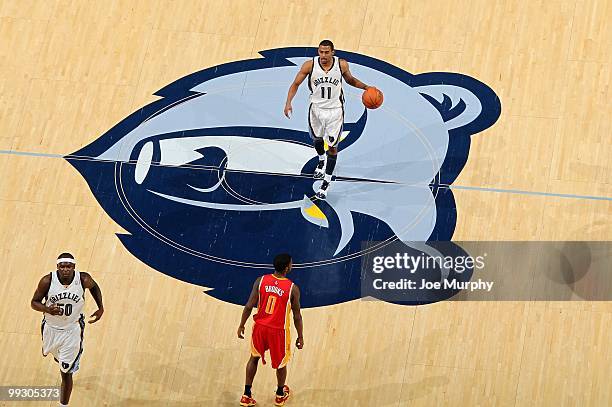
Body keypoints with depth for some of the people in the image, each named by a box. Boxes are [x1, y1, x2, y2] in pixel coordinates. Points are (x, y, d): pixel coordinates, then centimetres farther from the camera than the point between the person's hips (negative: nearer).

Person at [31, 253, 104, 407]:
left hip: (72, 329, -2)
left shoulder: (83, 279, -20)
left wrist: (101, 309, -1)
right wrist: (47, 309, -31)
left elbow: (94, 287, 4)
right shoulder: (47, 281, -23)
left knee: (66, 373, -4)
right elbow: (34, 302, -12)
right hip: (51, 328, 2)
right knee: (58, 358, 30)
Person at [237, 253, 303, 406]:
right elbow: (297, 316, -7)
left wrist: (241, 325, 5)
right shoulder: (293, 289, -16)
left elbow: (249, 306, -8)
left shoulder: (261, 281, -10)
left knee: (254, 358, 24)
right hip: (278, 330, -2)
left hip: (260, 326, 2)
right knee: (281, 362, 22)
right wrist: (300, 337, 6)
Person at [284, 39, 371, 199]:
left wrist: (366, 87, -8)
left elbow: (350, 80, 7)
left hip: (335, 110, -2)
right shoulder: (310, 65, -18)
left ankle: (326, 183, 8)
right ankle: (321, 162, 58)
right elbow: (295, 84, -8)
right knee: (317, 139, 24)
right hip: (316, 108, 2)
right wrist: (288, 103, -21)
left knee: (332, 147, -2)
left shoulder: (341, 65, -15)